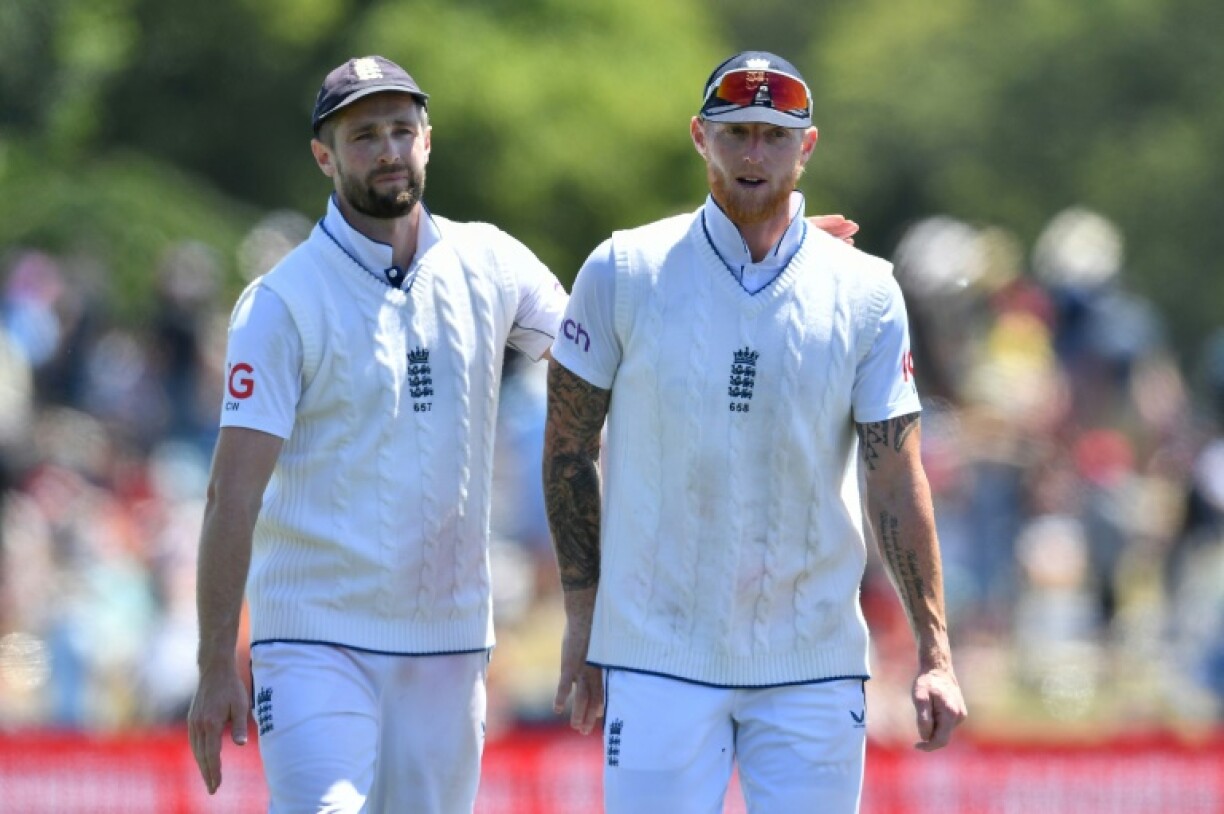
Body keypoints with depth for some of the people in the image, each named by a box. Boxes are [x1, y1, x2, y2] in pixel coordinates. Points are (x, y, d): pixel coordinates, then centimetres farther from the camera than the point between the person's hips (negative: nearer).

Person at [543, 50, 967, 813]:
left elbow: (897, 479, 0)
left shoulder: (865, 293, 2)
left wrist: (934, 654, -7)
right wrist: (583, 616, 4)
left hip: (815, 665, 1)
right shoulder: (624, 273, -1)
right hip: (660, 657, -1)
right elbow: (569, 448, 6)